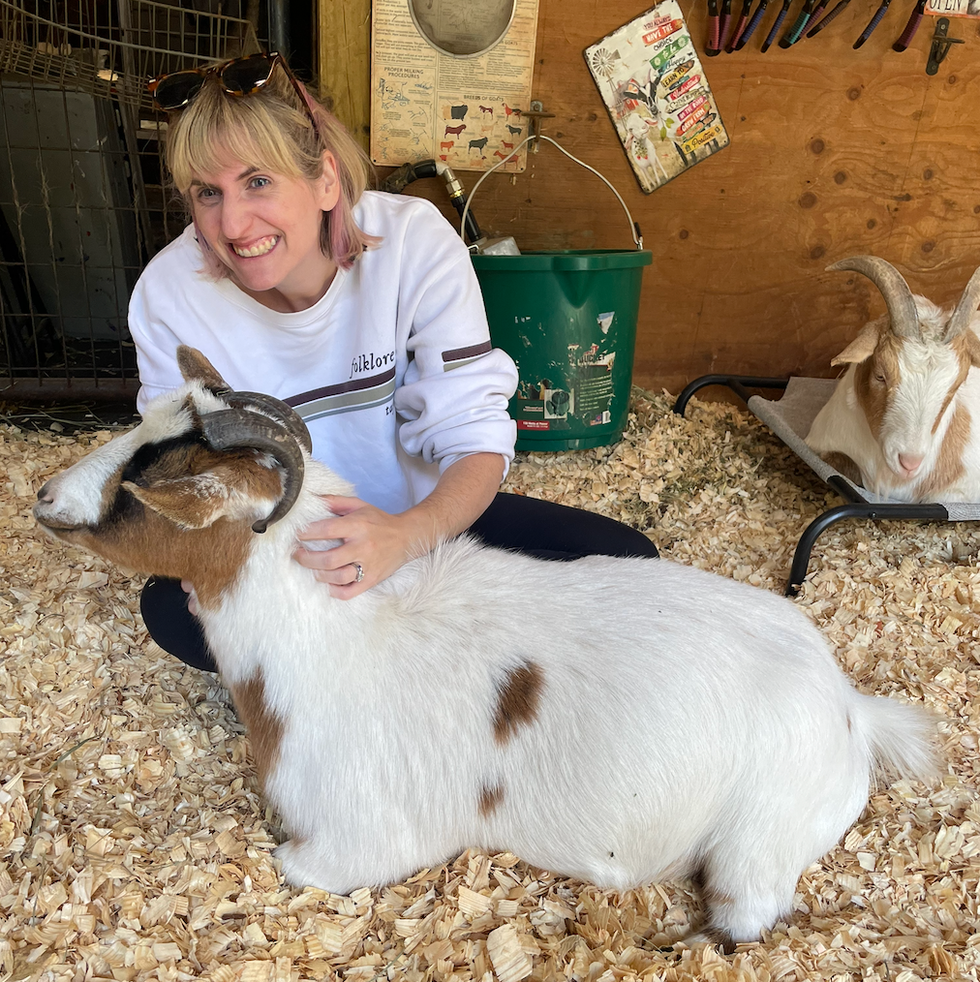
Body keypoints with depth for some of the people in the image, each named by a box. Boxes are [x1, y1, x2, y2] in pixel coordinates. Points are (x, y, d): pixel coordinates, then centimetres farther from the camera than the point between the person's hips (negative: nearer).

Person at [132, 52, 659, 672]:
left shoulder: (414, 240, -22)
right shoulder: (168, 294, -17)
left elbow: (475, 439, -24)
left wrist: (409, 535, -46)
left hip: (428, 514, 0)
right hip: (279, 542, 1)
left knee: (624, 564, -17)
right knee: (170, 609, -31)